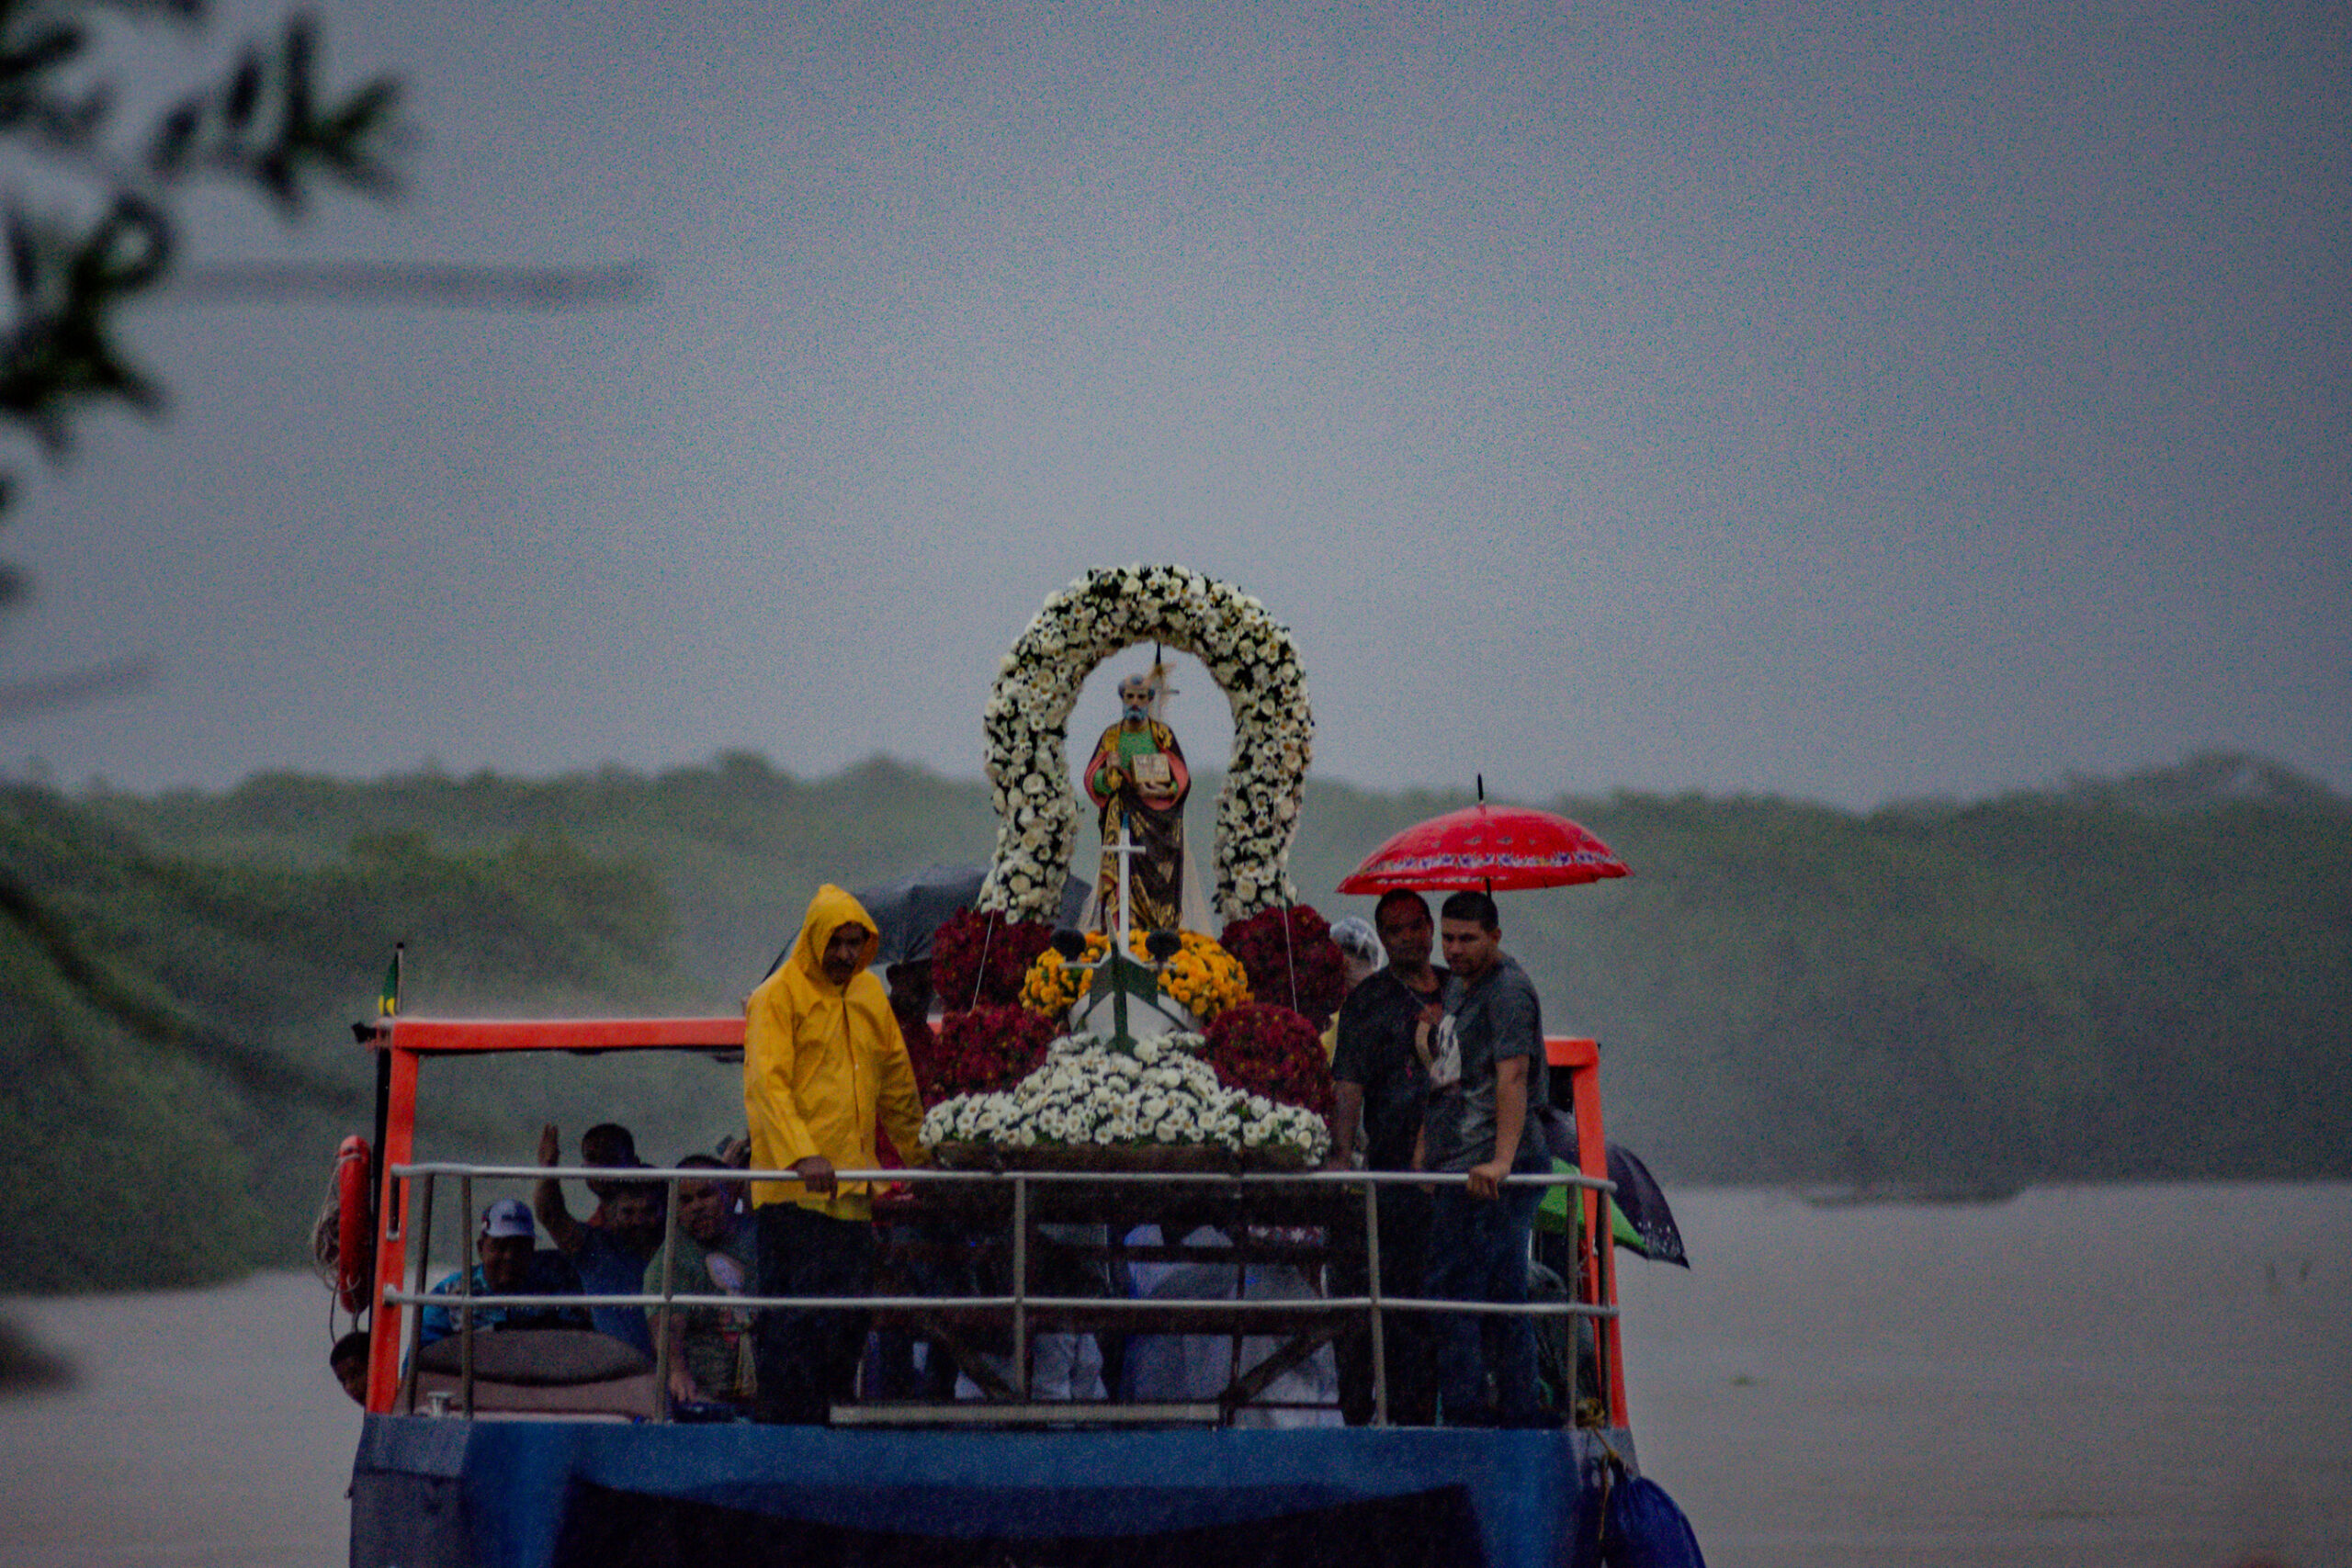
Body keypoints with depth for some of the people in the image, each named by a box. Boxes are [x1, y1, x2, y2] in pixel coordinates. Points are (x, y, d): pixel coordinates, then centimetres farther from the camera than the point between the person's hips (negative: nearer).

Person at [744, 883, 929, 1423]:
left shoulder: (869, 995, 16)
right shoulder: (776, 997, -4)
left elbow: (896, 1080, 27)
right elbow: (766, 1084, -15)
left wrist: (916, 1154, 31)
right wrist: (801, 1155, -28)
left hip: (853, 1188, 7)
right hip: (794, 1191, -7)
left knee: (851, 1317, 6)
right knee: (794, 1317, -9)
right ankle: (784, 1423, -8)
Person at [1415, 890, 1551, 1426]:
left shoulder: (1508, 990, -11)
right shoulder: (1456, 987, 20)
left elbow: (1512, 1076, -22)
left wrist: (1501, 1161, -30)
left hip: (1490, 1170, -10)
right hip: (1458, 1162, 10)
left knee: (1454, 1289, -10)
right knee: (1504, 1295, 10)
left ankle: (1465, 1413, -9)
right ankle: (1517, 1414, 12)